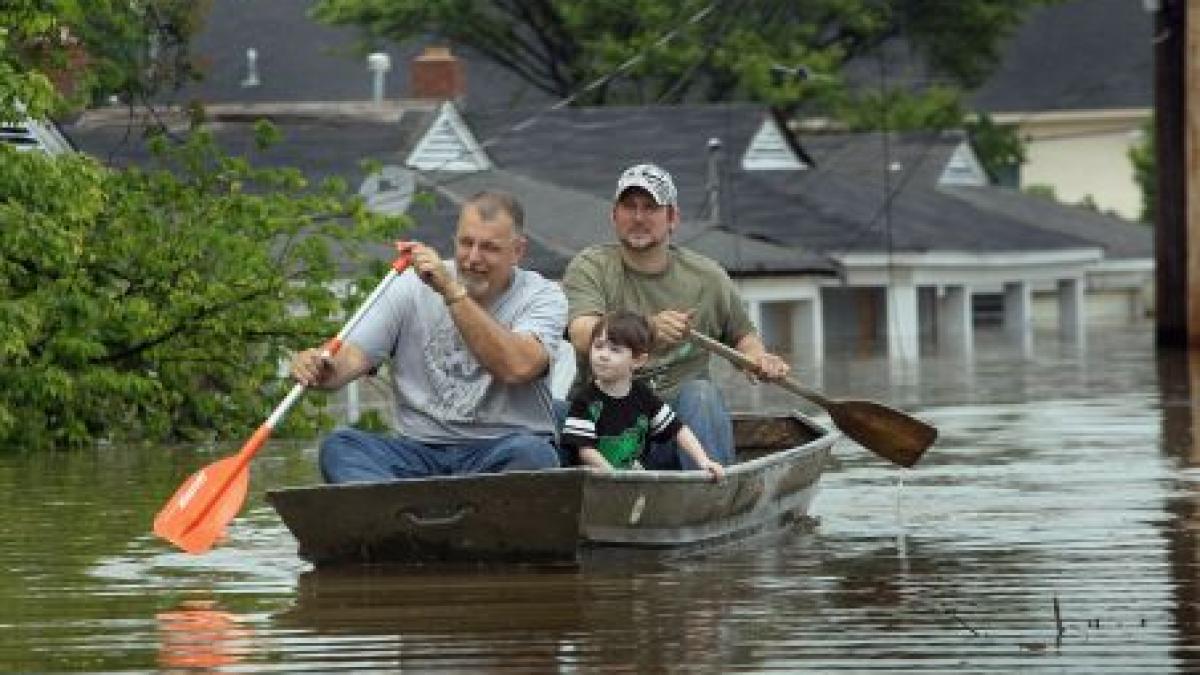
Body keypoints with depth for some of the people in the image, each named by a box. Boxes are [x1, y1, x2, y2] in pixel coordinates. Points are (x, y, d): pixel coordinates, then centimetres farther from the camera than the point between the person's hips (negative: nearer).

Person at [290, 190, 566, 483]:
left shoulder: (542, 296, 0)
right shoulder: (412, 288, 8)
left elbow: (517, 367, -19)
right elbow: (355, 354, 0)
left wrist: (452, 292, -21)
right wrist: (325, 369, -25)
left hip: (502, 451, -3)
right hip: (422, 450, 3)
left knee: (530, 453, -37)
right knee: (338, 446, -24)